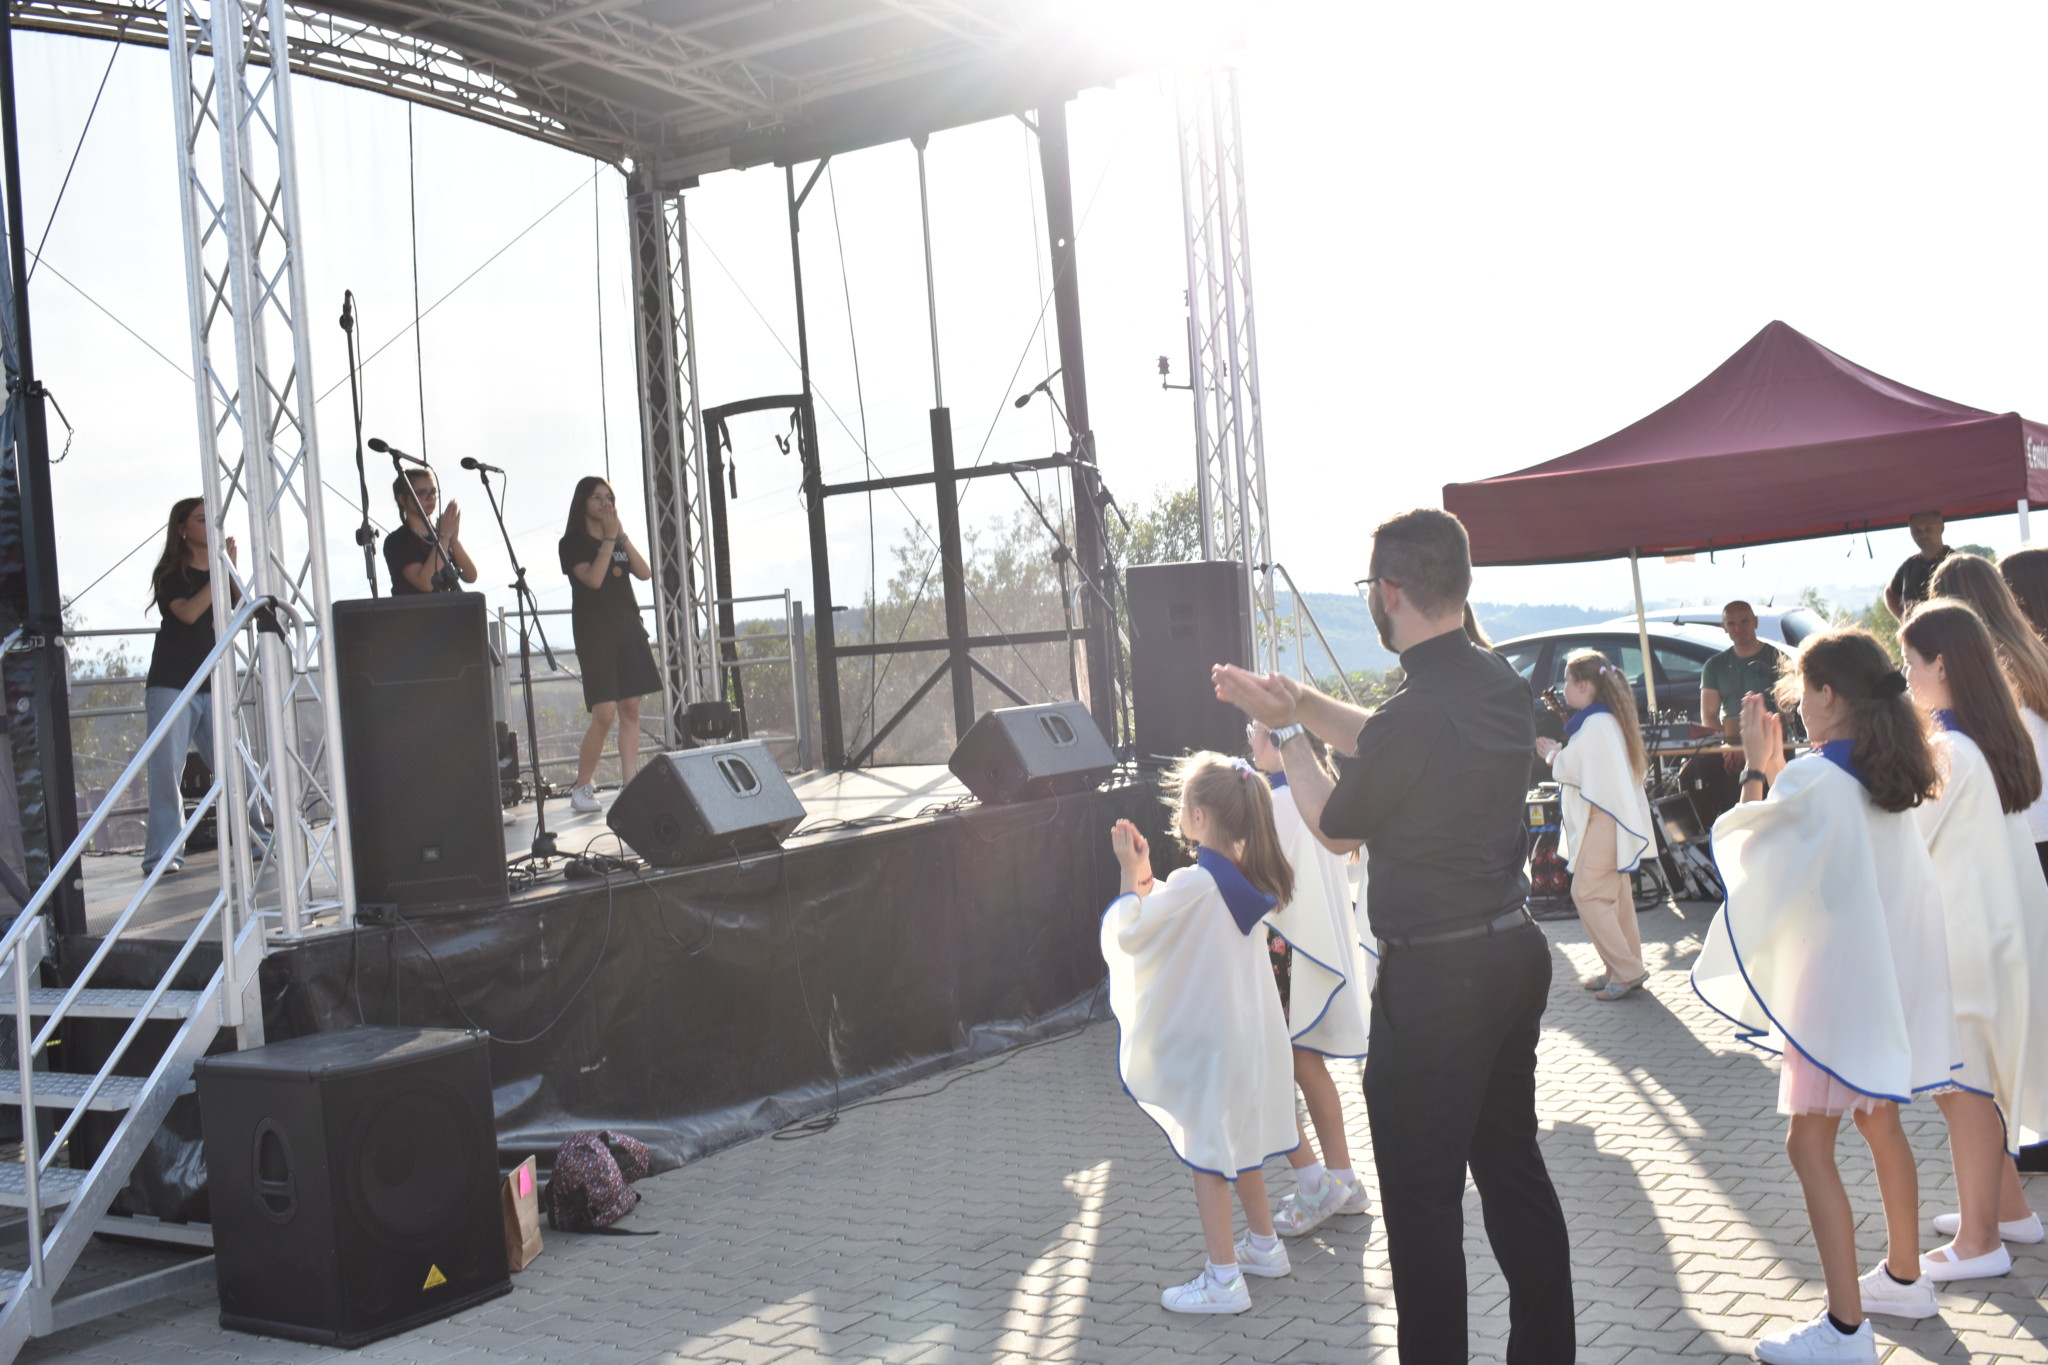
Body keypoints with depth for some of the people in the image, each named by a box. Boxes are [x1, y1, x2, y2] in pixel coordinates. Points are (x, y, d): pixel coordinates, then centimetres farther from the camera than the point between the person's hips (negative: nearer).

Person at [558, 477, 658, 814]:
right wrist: (608, 539, -11)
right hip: (595, 636, -6)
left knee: (630, 710, 1)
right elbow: (593, 579, -16)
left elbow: (644, 573, 2)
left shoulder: (618, 541, 17)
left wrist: (621, 535, -4)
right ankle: (581, 789, -2)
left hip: (628, 631, 6)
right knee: (604, 714, -13)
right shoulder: (573, 543, 0)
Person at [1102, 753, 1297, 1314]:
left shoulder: (1195, 885, -23)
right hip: (1247, 1031, 9)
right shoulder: (1244, 878, 3)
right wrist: (1145, 873, 11)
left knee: (1207, 1153, 1)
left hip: (1207, 1039, -8)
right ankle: (1264, 1246, 35)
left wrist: (1130, 874, -8)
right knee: (1239, 1142, 23)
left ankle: (1223, 1279, 6)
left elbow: (1128, 933, -18)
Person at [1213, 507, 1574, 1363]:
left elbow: (1334, 829, -6)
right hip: (1515, 950, 9)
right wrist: (1298, 702, 16)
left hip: (1432, 979, -9)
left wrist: (1285, 732, 5)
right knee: (1512, 1166, 20)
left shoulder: (1416, 715, -24)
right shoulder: (1504, 688, 1)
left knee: (1423, 1197, 3)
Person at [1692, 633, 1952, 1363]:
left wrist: (1756, 766, -1)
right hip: (1894, 975, 9)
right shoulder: (1889, 774, 4)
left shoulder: (1811, 778, -20)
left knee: (1810, 1145, -2)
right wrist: (1779, 770, 12)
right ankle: (1903, 1277, 35)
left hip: (1838, 983, -8)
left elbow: (1751, 846, -6)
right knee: (1880, 1125, 22)